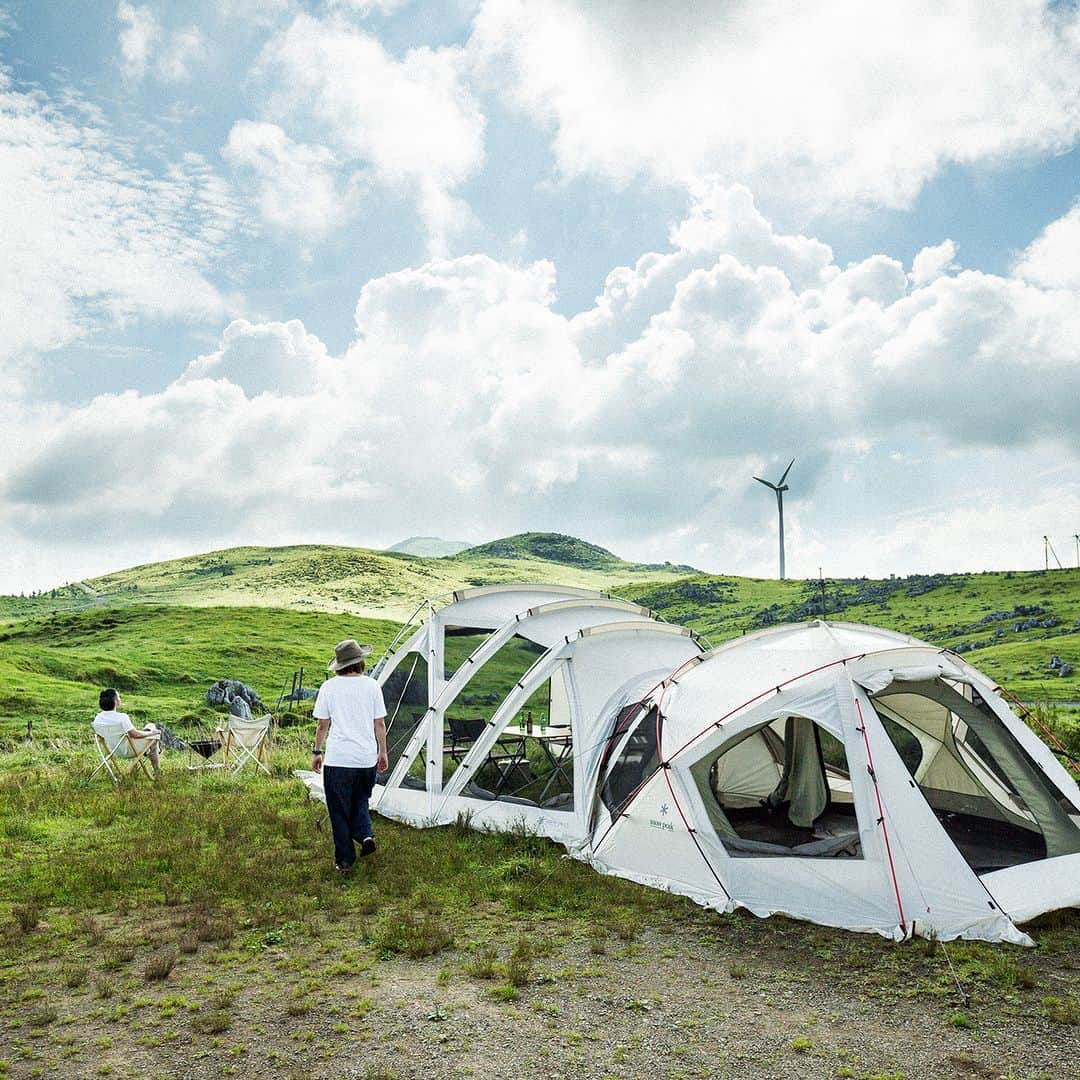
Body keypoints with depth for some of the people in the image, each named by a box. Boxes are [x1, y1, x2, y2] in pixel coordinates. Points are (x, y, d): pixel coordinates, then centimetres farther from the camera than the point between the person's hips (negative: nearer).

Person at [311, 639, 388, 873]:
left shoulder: (329, 687, -4)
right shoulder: (371, 685, -1)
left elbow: (322, 724, 1)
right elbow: (380, 723, 4)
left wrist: (317, 752, 14)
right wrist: (382, 752, 15)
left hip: (337, 759, -2)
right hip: (367, 758, 2)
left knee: (339, 810, 9)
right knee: (360, 801, 24)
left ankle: (344, 860, 13)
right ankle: (366, 834, 2)